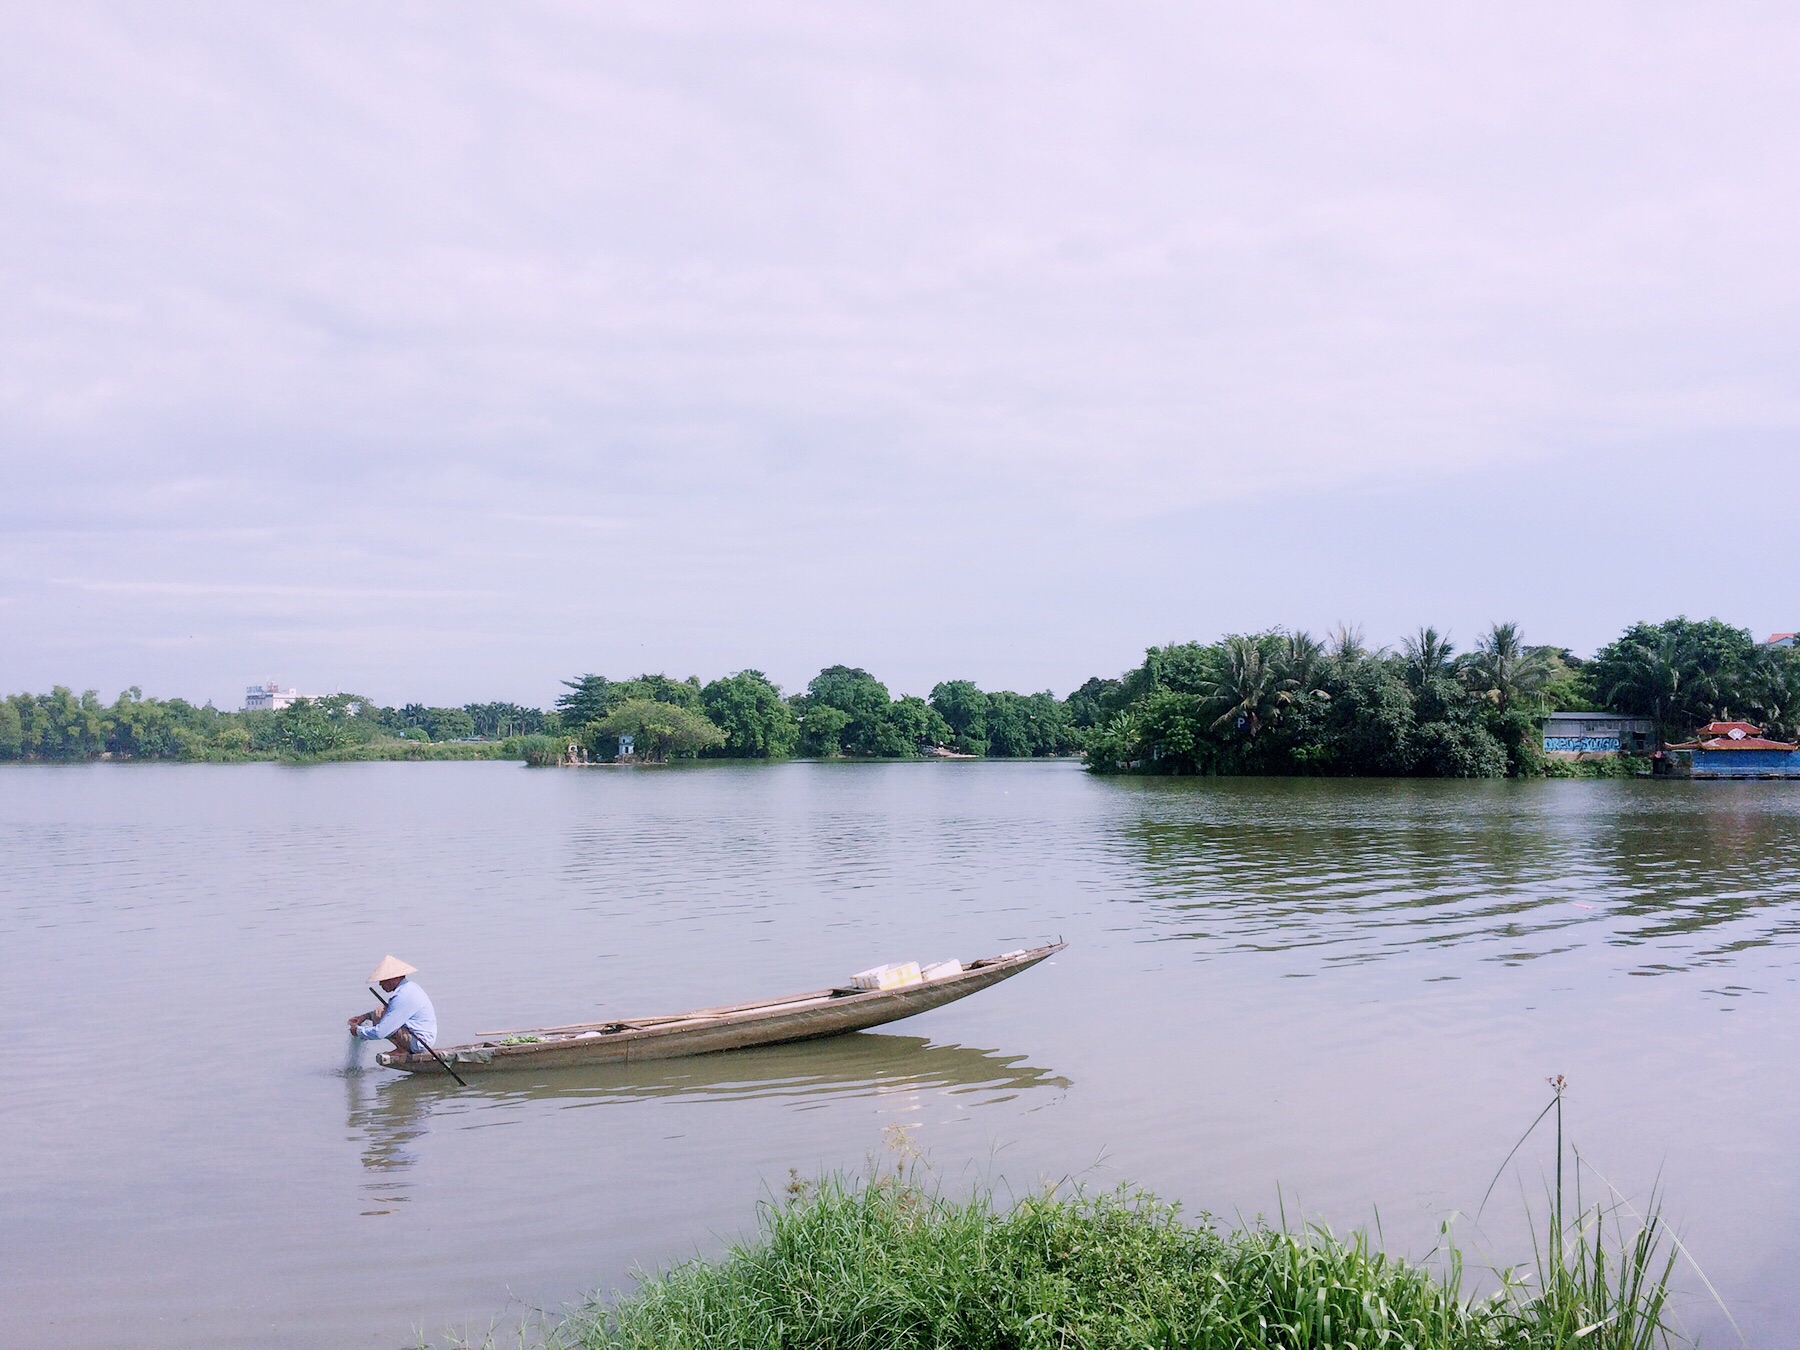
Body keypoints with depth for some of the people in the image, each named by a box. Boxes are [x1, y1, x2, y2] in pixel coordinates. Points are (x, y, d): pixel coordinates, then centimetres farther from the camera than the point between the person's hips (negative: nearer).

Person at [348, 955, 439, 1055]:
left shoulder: (402, 998, -24)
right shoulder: (409, 986, 7)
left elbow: (379, 1033, -23)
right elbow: (391, 1011, 25)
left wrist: (358, 1030, -5)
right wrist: (367, 1016, 13)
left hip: (419, 1043, -10)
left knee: (378, 1017, -17)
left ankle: (402, 1049, -6)